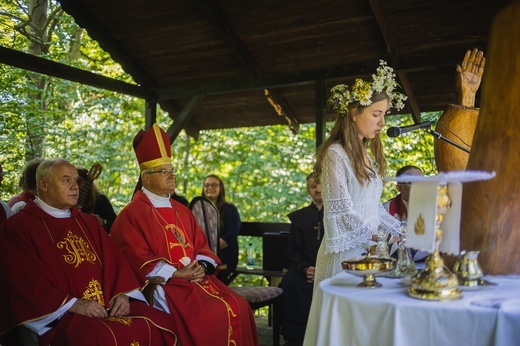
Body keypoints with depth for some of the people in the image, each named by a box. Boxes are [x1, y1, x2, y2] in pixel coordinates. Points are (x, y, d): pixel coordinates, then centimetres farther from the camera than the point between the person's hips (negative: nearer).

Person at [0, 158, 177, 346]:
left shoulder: (88, 222, 20)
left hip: (108, 306, 6)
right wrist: (74, 304, -16)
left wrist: (122, 294, -5)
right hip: (58, 316, -5)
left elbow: (114, 261, 13)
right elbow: (28, 284, -8)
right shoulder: (18, 227, 2)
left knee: (161, 322, -17)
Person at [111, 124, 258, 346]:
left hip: (195, 276, 7)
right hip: (162, 283, -7)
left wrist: (201, 266, -6)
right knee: (208, 315, -26)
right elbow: (137, 259, -12)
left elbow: (201, 245, 16)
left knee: (238, 306, -11)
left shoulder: (182, 211, 18)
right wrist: (175, 273, -17)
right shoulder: (132, 214, -5)